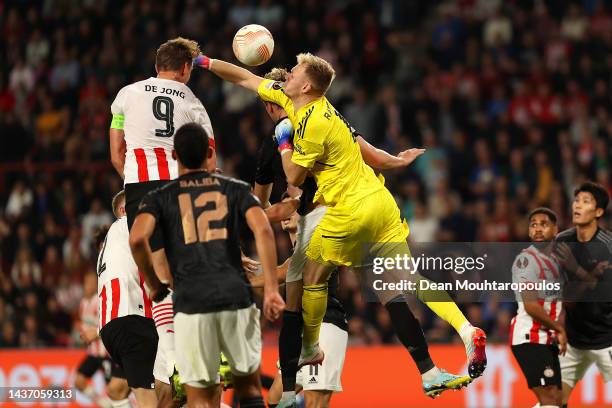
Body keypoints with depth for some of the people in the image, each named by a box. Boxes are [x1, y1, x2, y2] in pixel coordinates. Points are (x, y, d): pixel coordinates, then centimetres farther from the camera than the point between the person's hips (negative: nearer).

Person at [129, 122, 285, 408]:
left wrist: (154, 285, 5)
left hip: (191, 303, -1)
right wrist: (271, 289, -6)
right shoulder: (235, 189, 11)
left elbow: (137, 239, -10)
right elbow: (263, 230, -5)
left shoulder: (160, 197, 9)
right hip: (237, 298, 1)